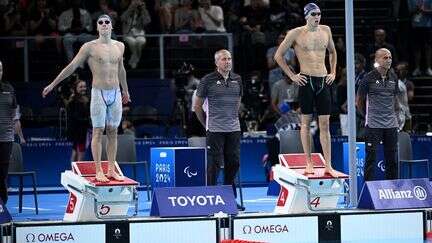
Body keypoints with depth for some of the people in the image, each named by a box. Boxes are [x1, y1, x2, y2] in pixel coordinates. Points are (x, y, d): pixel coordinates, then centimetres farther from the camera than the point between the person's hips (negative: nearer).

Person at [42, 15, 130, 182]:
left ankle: (111, 170, 10)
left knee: (113, 132, 6)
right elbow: (72, 67, 0)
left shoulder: (119, 46, 10)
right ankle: (98, 171, -2)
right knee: (98, 132, -4)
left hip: (115, 94, 4)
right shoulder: (90, 47, -3)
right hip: (99, 93, -4)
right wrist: (52, 85, 0)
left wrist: (125, 89, 36)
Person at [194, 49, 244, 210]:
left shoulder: (237, 79, 9)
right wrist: (206, 124, 6)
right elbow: (197, 105, 3)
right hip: (215, 130, -5)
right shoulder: (208, 80, -4)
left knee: (233, 163, 7)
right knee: (214, 164, -5)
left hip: (234, 130, 5)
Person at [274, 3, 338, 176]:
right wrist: (292, 75, -4)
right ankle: (309, 163, 10)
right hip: (306, 81, -4)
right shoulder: (296, 33, -4)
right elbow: (278, 55, 0)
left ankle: (328, 165, -1)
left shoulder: (326, 30, 10)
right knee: (306, 122, 2)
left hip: (323, 81, 4)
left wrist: (333, 72, 14)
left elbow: (332, 52, 27)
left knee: (325, 124, 1)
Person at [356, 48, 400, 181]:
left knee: (392, 159, 8)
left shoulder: (393, 77, 7)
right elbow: (360, 99, 3)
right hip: (373, 125, -5)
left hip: (391, 125, 5)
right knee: (371, 158, -5)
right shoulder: (369, 78, -7)